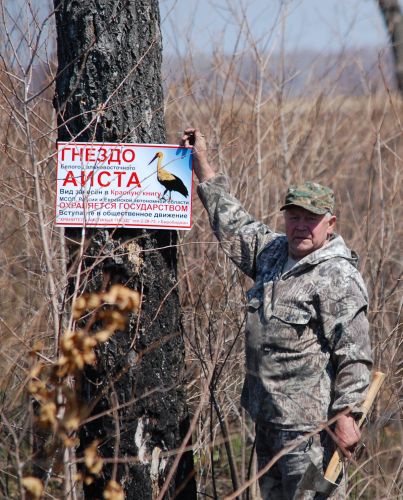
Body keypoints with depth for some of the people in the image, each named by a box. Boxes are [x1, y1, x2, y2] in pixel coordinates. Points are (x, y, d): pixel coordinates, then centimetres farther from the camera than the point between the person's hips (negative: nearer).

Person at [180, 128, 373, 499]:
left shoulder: (338, 278, -14)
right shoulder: (272, 252, 12)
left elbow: (354, 356, -18)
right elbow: (233, 223, 26)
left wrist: (346, 415, -22)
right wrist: (201, 163, 27)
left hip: (307, 423, -9)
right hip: (267, 413, 9)